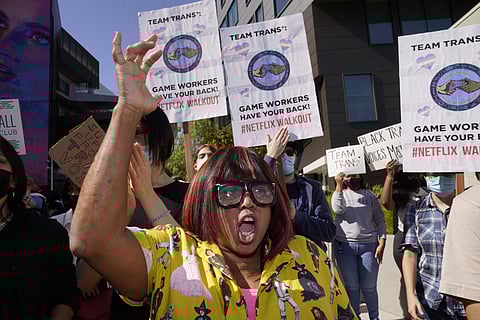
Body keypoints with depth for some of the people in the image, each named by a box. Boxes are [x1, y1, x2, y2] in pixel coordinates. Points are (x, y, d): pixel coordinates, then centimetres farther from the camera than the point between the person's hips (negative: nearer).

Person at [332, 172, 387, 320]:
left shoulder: (369, 195, 7)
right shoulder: (340, 193, 8)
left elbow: (380, 220, 5)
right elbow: (338, 209, -13)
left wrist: (382, 243, -4)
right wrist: (339, 185, -10)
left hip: (368, 245, 0)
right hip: (344, 245, 0)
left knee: (369, 287, 4)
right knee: (351, 286, 7)